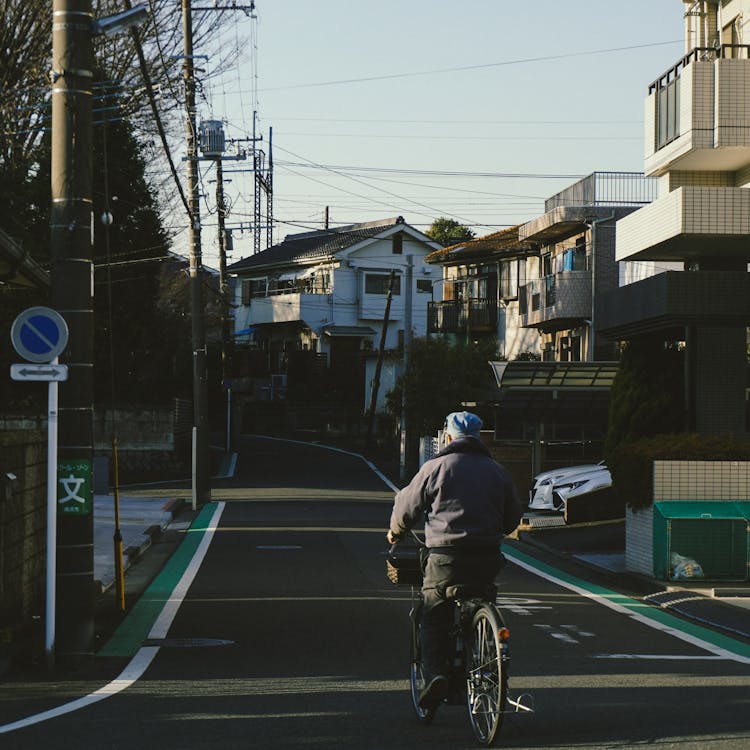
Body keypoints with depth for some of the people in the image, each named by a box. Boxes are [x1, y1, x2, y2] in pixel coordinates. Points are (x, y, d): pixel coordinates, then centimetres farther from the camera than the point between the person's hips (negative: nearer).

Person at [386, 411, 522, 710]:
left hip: (445, 557, -3)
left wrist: (395, 532, 25)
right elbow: (514, 516, 20)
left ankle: (435, 673, -15)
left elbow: (407, 506, 5)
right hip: (488, 559, 3)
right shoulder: (497, 471, 11)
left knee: (434, 619, 4)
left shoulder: (435, 467, 0)